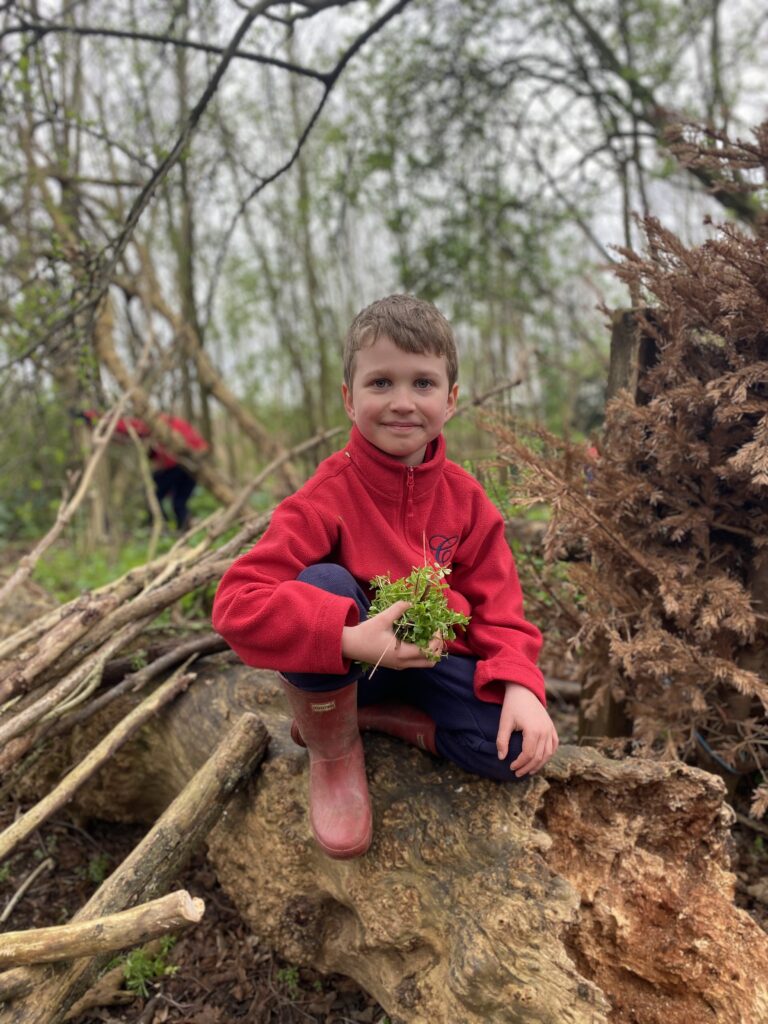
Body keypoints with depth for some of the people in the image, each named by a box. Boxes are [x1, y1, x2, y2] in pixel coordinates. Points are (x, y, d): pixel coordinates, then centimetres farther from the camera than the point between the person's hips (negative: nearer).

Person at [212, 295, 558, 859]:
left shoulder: (464, 498, -8)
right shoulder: (328, 497, -22)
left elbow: (496, 606, -5)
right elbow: (237, 602, -31)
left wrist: (519, 684, -24)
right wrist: (349, 639, -43)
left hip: (433, 662, 3)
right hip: (347, 666, -2)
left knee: (521, 749, -19)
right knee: (324, 581, -34)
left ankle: (385, 718, 5)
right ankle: (333, 748, -9)